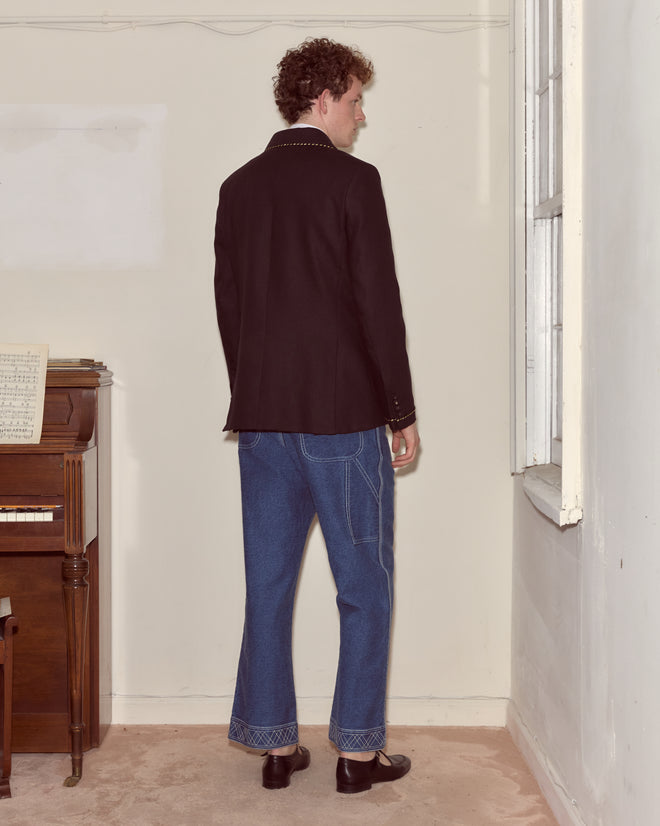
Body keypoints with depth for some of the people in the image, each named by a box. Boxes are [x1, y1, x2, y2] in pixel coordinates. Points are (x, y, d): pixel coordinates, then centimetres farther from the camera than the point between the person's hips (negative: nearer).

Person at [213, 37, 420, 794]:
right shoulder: (352, 180, -8)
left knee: (268, 583, 10)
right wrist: (402, 413, -4)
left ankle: (275, 744, 19)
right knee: (364, 587, 6)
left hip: (263, 417, 6)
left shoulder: (239, 187, 9)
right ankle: (360, 749, 13)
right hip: (345, 416, -5)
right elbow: (378, 305, -11)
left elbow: (227, 305, 12)